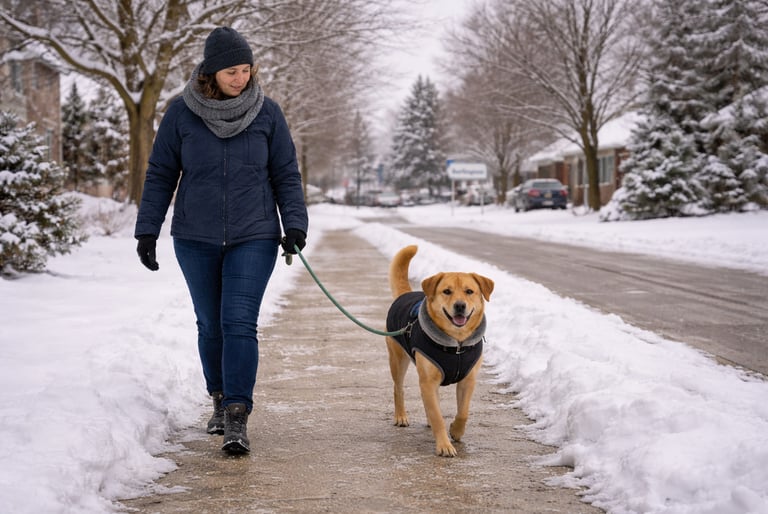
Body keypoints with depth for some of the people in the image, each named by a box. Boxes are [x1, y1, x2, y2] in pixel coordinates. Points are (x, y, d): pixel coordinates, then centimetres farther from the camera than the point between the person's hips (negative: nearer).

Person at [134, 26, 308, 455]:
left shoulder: (267, 113, -3)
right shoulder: (182, 113, -3)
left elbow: (287, 175, 3)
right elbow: (161, 175, 3)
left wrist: (294, 225, -8)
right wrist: (147, 231, 1)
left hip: (253, 238, -1)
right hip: (196, 241, 2)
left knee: (240, 324, -11)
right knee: (210, 325, 11)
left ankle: (237, 418, -10)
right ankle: (221, 399, 30)